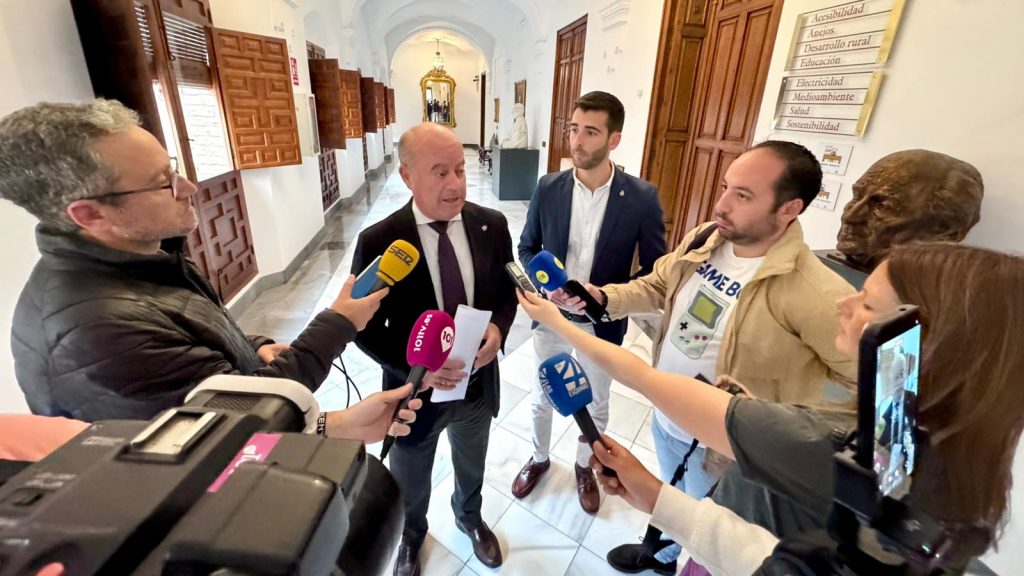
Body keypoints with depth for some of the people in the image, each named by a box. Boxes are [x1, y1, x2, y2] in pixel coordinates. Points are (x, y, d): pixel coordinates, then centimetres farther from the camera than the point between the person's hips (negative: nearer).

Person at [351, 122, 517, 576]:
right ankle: (411, 536, 62)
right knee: (410, 487, 27)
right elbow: (365, 329, -13)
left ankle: (469, 517, 66)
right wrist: (413, 366, -28)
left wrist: (498, 327, -20)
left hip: (479, 383, 3)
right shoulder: (378, 242, -21)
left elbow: (508, 290, 1)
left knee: (471, 468, 31)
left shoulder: (492, 225, -12)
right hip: (416, 390, -2)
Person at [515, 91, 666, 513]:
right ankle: (540, 458, 49)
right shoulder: (548, 188, -9)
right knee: (542, 397, 20)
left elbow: (656, 269, -7)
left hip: (603, 322, -1)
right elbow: (527, 247, 2)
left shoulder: (642, 197, -15)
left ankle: (584, 466, 50)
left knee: (596, 404, 20)